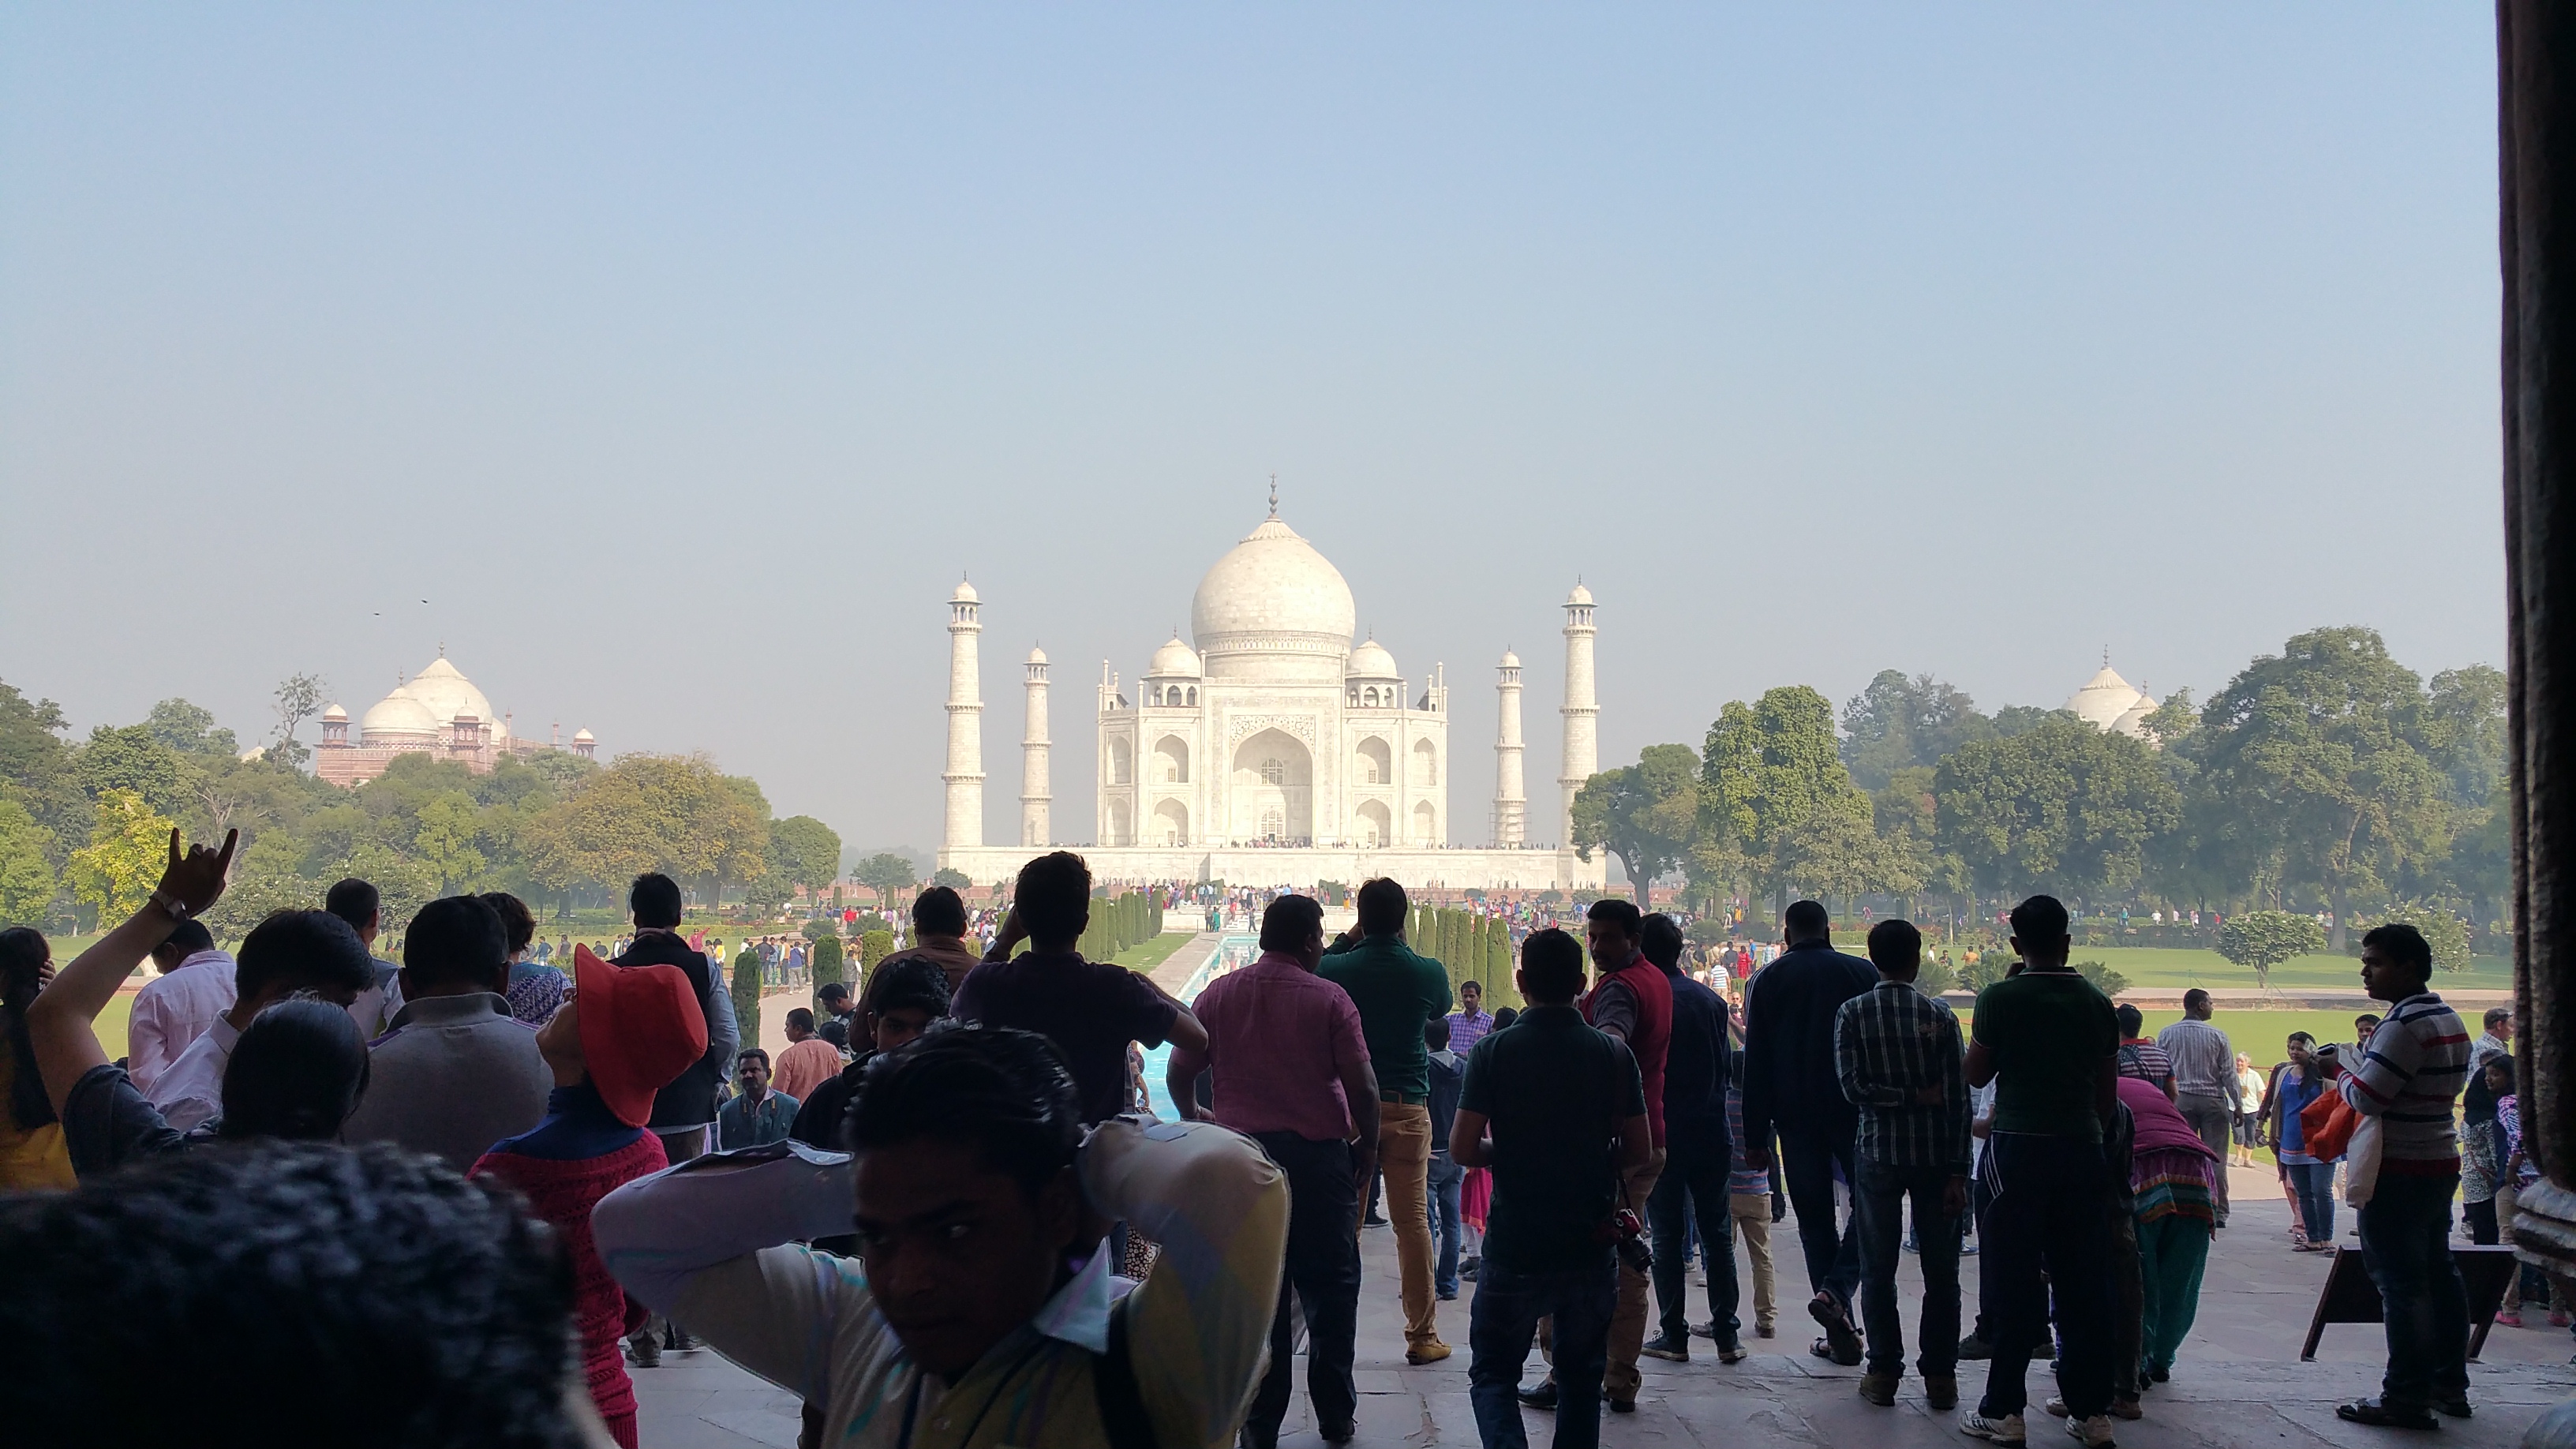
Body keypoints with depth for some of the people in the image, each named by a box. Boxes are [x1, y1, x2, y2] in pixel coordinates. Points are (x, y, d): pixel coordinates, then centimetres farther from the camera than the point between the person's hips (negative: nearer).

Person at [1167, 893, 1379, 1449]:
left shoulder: (1218, 995, 3)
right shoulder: (1329, 999, -6)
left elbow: (1178, 1074, 8)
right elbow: (1362, 1087, -10)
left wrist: (1193, 1116, 28)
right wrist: (1367, 1145, 6)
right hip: (1318, 1154, -2)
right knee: (1329, 1287, 10)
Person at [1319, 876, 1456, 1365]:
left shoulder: (1337, 969, -6)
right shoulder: (1428, 972, -4)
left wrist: (1349, 940, 16)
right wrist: (1403, 947, 20)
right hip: (1407, 1109, 0)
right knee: (1413, 1222, 3)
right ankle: (1422, 1336, 7)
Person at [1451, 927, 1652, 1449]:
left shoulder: (1493, 1051, -9)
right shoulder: (1614, 1053, -3)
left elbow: (1462, 1147, -11)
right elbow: (1640, 1152, -1)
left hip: (1514, 1248, -2)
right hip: (1592, 1245, 2)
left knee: (1492, 1373, 10)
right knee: (1581, 1379, 17)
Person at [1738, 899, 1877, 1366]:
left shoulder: (1766, 981, 4)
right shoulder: (1864, 973, 1)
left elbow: (1755, 1065, 1)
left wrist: (1756, 1138, 3)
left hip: (1796, 1117, 1)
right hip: (1855, 1114, -1)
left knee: (1814, 1218, 7)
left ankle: (1840, 1334, 6)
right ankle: (1837, 1291, -13)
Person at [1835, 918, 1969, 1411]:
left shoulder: (1853, 1014, -3)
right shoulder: (1939, 1016, -2)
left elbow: (1854, 1087, -12)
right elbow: (1957, 1099, -4)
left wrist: (1904, 1096, -2)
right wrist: (1958, 1172, -2)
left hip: (1878, 1153, 0)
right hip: (1934, 1155, 0)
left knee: (1878, 1268, 7)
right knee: (1940, 1269, 7)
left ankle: (1883, 1373, 8)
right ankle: (1940, 1375, 8)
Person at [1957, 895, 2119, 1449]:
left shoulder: (2000, 998, -7)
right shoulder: (2096, 1003, 4)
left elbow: (1976, 1073, 3)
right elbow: (2108, 1094, 9)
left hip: (2019, 1151, -3)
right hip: (2082, 1150, 3)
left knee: (2015, 1284, 0)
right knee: (2083, 1284, 7)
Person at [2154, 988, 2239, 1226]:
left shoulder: (2167, 1034, 2)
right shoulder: (2217, 1036, -2)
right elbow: (2229, 1073, -1)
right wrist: (2238, 1104, 5)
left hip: (2179, 1100, 1)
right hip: (2213, 1100, -1)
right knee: (2215, 1158, 3)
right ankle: (2218, 1212, 4)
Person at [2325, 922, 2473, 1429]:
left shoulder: (2403, 1025, -19)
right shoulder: (2449, 1020, 12)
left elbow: (2367, 1098, -23)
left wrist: (2339, 1069, -2)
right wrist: (2354, 1070, 14)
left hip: (2400, 1172, -10)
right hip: (2441, 1162, 10)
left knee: (2401, 1283, -7)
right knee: (2438, 1273, 15)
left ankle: (2407, 1398, -5)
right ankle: (2450, 1385, 22)